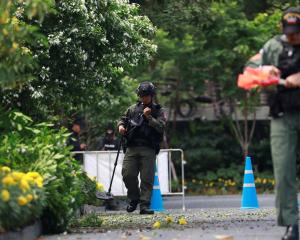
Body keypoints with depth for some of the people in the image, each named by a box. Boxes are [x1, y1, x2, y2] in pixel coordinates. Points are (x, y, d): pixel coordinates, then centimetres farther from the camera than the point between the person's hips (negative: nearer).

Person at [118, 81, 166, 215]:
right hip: (132, 147, 3)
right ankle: (134, 199, 17)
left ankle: (144, 205, -3)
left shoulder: (158, 111, 8)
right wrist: (121, 125, 5)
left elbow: (161, 127, -4)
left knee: (147, 178, -6)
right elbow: (123, 119, 27)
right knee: (127, 174, -5)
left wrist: (149, 117, -12)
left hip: (148, 150, -2)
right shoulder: (133, 109, 17)